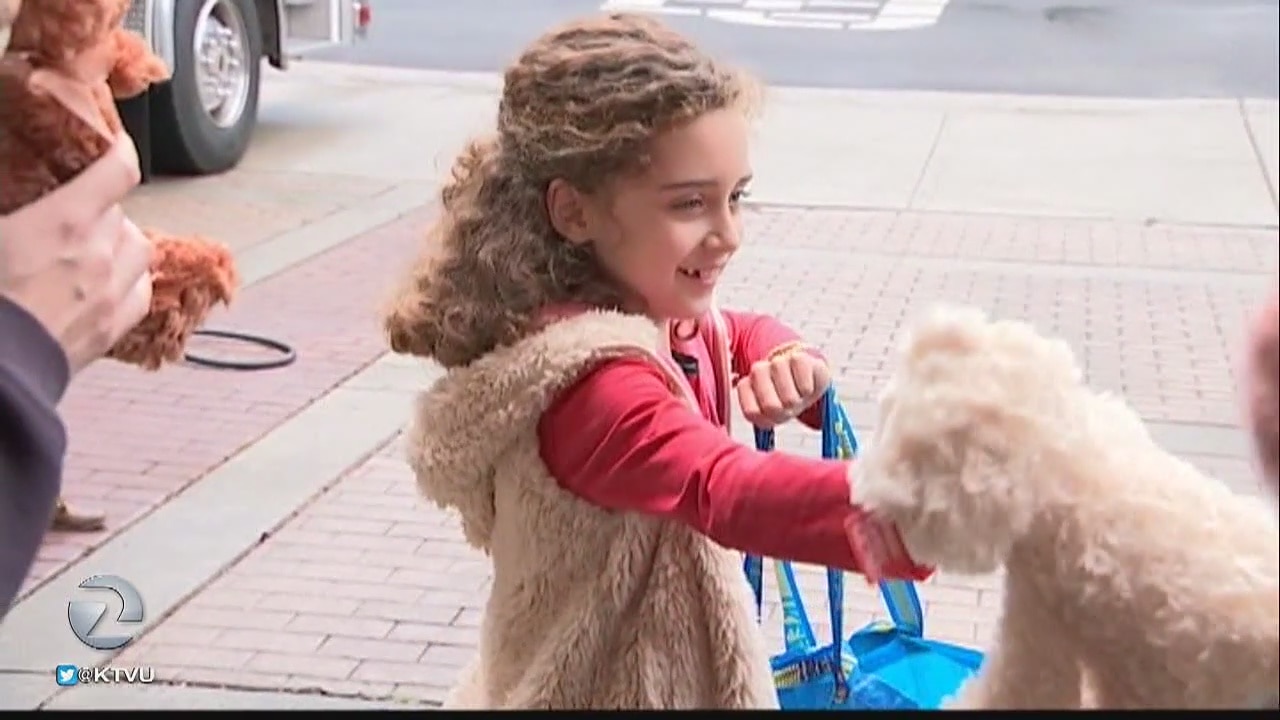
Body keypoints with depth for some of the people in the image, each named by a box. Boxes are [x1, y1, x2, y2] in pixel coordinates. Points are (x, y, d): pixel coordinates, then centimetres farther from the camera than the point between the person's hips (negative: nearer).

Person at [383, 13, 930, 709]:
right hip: (605, 690, -9)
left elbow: (738, 334, 17)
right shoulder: (590, 378, -30)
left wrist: (788, 361, -8)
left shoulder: (661, 320, -3)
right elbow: (724, 490, -45)